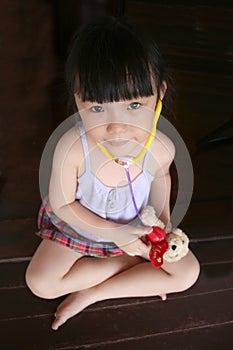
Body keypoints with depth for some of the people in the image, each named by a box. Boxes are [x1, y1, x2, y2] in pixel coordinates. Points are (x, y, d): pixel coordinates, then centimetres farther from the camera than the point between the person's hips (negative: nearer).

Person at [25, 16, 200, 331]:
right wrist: (113, 233, -25)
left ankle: (91, 293, -1)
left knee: (188, 272, -5)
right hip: (78, 224, -1)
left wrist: (163, 219, -13)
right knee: (40, 283, -14)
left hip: (137, 225, 2)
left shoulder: (162, 149, -28)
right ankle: (133, 263, -2)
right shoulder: (72, 149, -38)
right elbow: (62, 204, -21)